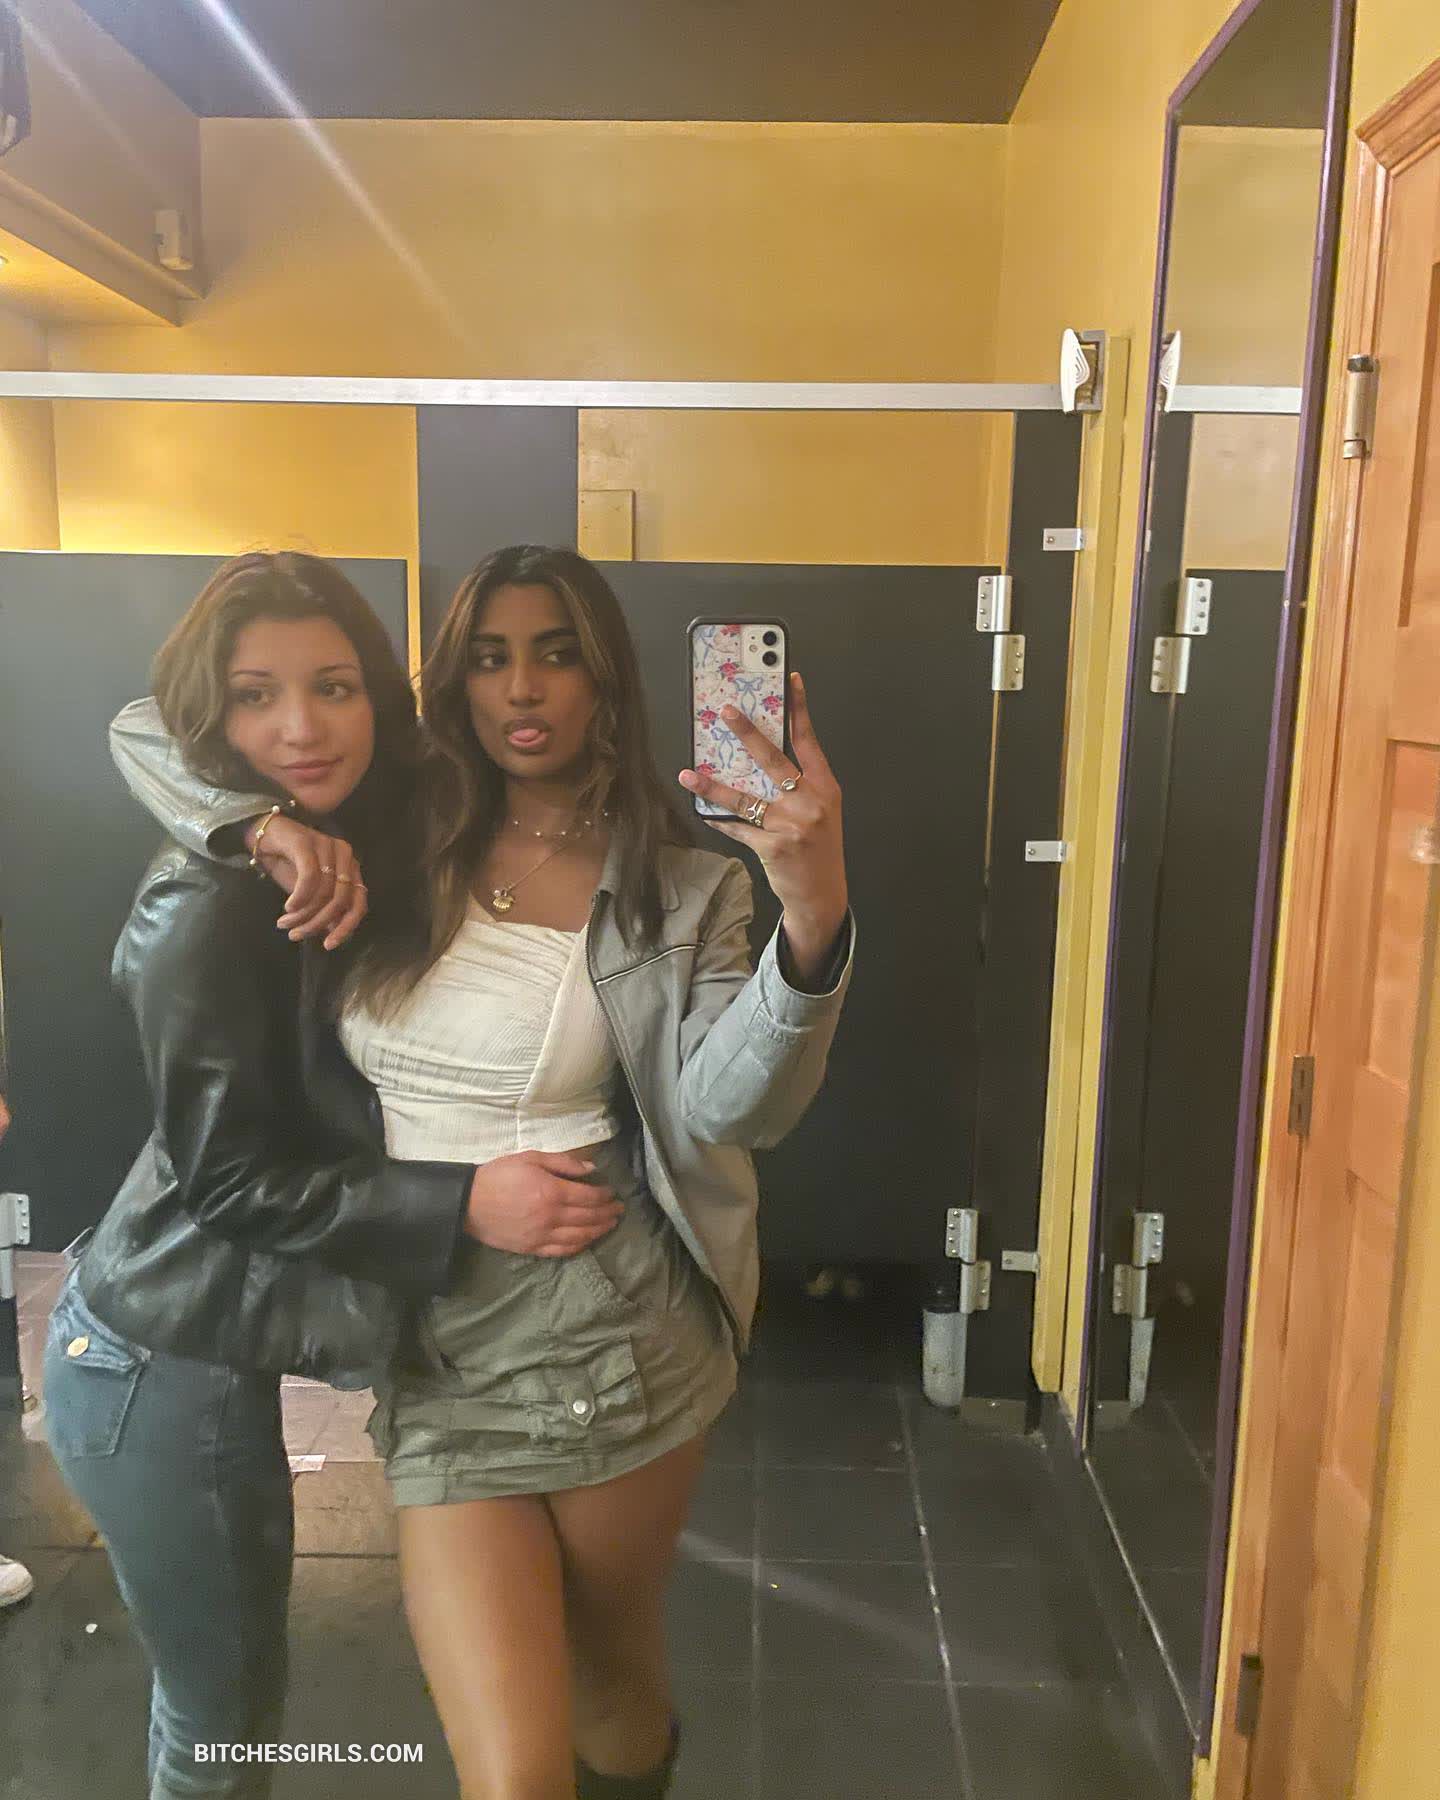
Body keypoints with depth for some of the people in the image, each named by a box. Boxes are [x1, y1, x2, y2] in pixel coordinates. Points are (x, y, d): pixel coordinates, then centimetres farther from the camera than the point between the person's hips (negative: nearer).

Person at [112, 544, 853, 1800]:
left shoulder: (680, 891, -4)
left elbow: (731, 1107, -20)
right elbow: (146, 732, 9)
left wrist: (815, 920, -36)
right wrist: (267, 825, -10)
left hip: (620, 1342, -1)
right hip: (439, 1358, 2)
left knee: (613, 1684, 22)